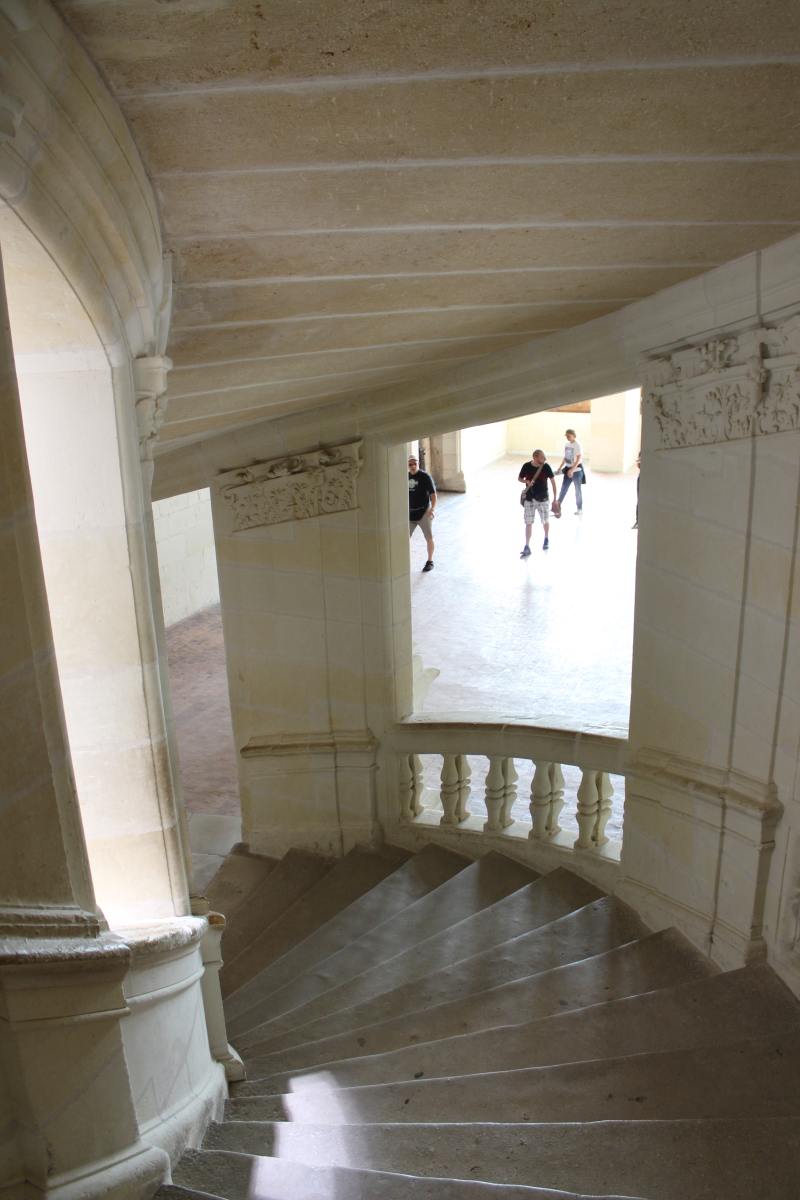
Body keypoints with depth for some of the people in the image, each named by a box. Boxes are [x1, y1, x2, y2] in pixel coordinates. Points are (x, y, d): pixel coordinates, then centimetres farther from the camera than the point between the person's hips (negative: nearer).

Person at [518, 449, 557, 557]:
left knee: (545, 521, 14)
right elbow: (519, 478, 6)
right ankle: (527, 547, 7)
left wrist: (555, 498, -2)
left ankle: (546, 539, 41)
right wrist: (526, 481, -18)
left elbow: (553, 481, -3)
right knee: (528, 523, 1)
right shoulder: (526, 466, -10)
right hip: (529, 499, 0)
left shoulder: (546, 467, -12)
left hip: (543, 499, 0)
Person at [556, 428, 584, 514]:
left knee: (578, 490, 5)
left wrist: (572, 470, -25)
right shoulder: (567, 444, 7)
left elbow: (579, 459, -19)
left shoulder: (577, 445, -15)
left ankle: (579, 509, 17)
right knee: (563, 488, 6)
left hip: (576, 470, -6)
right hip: (568, 469, 6)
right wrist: (559, 468, 12)